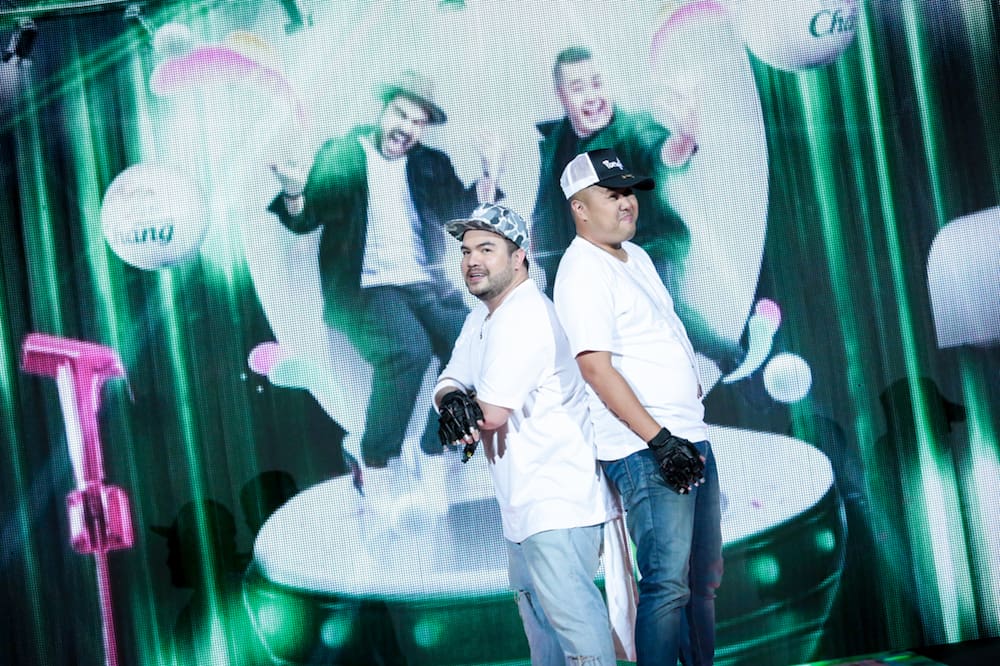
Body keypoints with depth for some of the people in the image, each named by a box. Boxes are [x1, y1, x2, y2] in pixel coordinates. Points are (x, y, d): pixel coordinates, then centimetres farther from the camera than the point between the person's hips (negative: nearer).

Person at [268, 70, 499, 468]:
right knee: (408, 351, -31)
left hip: (426, 285, 5)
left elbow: (460, 209, 7)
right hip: (363, 289, -5)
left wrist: (489, 174, -11)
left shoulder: (431, 165, 15)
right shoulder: (342, 154, 4)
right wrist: (294, 194, -22)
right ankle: (376, 466, -17)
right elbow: (305, 219, 0)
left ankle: (434, 457, -3)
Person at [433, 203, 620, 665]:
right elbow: (449, 381, 10)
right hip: (523, 500, 11)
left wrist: (458, 418, -1)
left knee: (569, 609, -17)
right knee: (531, 594, 23)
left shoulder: (524, 317, -19)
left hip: (557, 501, -11)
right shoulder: (482, 318, 14)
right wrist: (453, 399, -14)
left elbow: (492, 414, -23)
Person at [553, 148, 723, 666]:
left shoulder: (636, 256, 16)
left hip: (689, 439, 9)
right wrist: (659, 440, -24)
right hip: (645, 450, -9)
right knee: (668, 585, -12)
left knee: (703, 579, 14)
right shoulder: (583, 272, -12)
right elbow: (596, 368, -21)